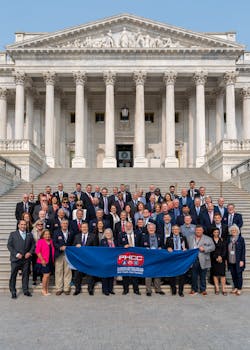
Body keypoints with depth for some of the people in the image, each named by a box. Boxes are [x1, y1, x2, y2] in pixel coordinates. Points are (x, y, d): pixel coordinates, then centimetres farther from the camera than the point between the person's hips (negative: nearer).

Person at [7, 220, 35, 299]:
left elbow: (33, 244, 12)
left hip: (26, 259, 2)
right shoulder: (13, 234, 4)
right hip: (16, 259, -2)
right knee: (13, 275, -1)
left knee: (25, 275, 6)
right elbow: (9, 245, -1)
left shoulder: (29, 235, 12)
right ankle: (13, 292, 7)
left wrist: (30, 252, -5)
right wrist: (16, 254, -11)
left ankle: (25, 290, 16)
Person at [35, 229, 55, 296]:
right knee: (46, 275, -7)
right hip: (44, 262, -6)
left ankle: (47, 290, 18)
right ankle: (44, 290, 8)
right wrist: (42, 260, -16)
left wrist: (53, 260, 12)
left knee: (48, 275, 10)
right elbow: (37, 251, -11)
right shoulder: (40, 241, -6)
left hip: (50, 261, 6)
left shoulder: (51, 241, 11)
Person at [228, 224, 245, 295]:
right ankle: (235, 288, 24)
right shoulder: (229, 239, 8)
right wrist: (226, 259, 9)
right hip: (231, 261, 4)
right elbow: (227, 250, 12)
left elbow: (243, 250, -6)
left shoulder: (241, 239, -4)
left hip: (238, 262, -4)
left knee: (239, 275, 3)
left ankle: (239, 289, 14)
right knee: (233, 275, 10)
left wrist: (242, 260, -11)